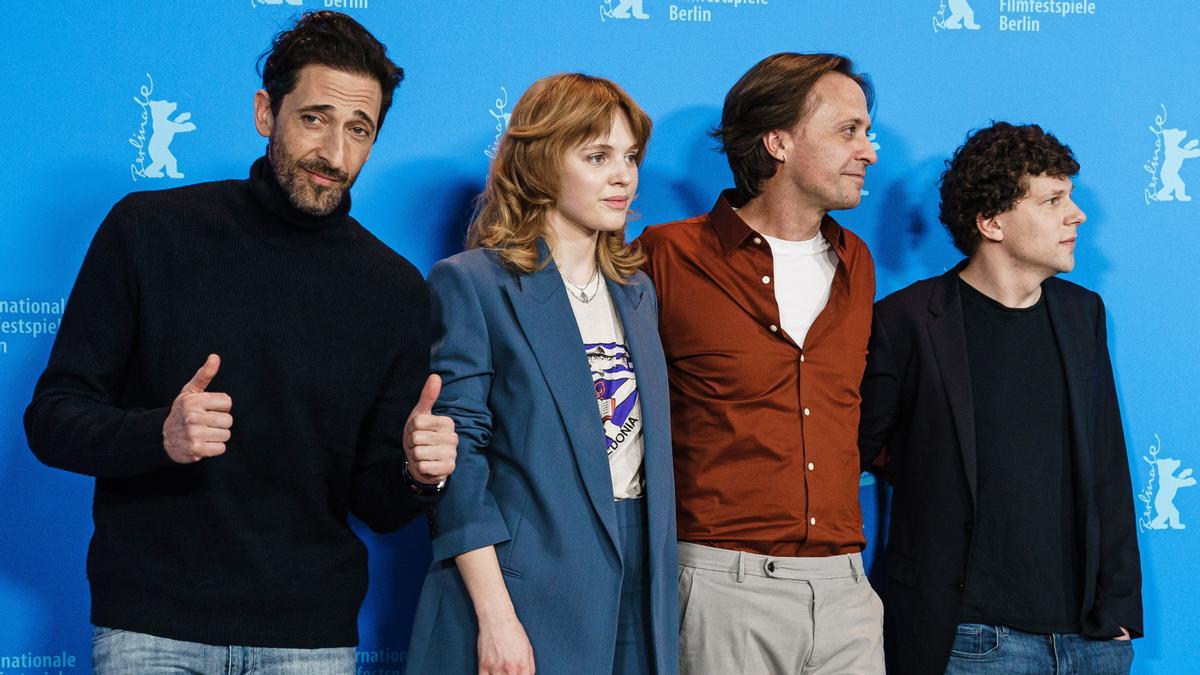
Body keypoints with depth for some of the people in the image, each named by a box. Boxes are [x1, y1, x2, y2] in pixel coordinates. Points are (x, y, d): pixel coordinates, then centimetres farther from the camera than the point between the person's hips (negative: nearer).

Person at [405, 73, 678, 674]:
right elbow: (457, 456, -11)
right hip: (524, 591, -5)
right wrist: (495, 616, -17)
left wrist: (658, 589, 7)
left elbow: (650, 446, 15)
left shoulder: (636, 292, 13)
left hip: (639, 594, 6)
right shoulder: (472, 283, -6)